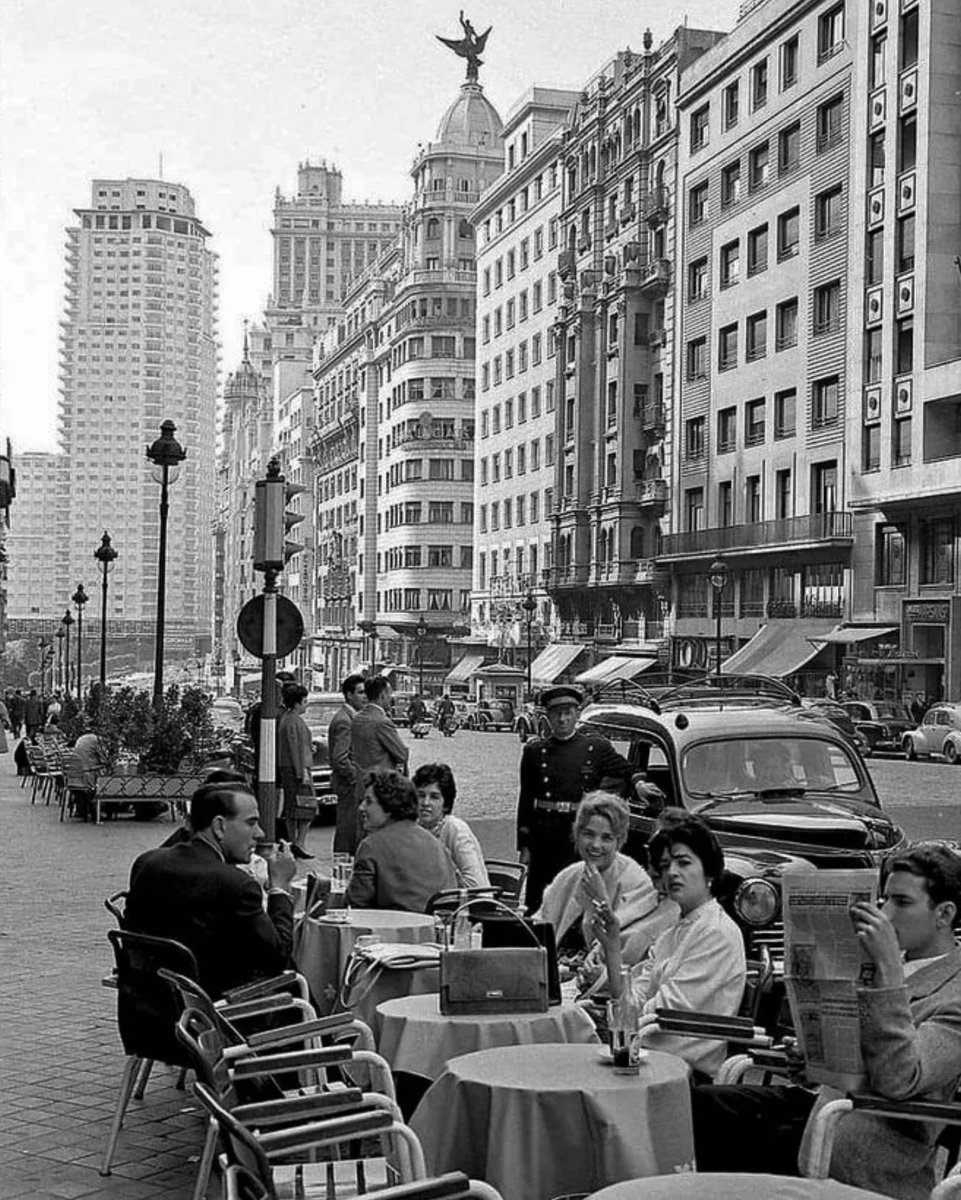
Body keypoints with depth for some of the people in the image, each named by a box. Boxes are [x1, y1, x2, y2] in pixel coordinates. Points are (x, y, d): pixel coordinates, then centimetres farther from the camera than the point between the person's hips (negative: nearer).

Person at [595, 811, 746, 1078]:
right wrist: (613, 947, -3)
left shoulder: (719, 933, -8)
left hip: (692, 1071, -7)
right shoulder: (670, 937, 19)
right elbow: (633, 1002, 8)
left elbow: (667, 1010, -12)